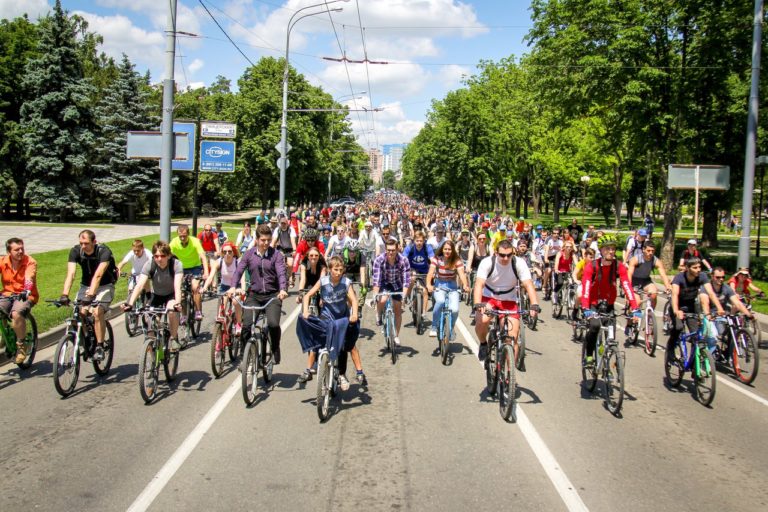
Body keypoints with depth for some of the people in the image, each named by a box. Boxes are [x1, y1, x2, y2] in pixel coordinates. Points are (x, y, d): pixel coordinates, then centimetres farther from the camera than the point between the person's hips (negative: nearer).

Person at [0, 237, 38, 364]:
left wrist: (26, 291, -49)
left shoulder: (30, 262, -12)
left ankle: (21, 345, -12)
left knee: (16, 313, -33)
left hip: (26, 296, -4)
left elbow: (29, 279, -28)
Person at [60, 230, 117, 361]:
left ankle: (100, 347, -17)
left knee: (98, 312, -26)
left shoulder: (104, 251, -24)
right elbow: (70, 274, -24)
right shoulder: (76, 251, -13)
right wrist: (64, 294, -38)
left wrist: (91, 294, -49)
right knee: (80, 313, -14)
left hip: (105, 286, -4)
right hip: (86, 285, 4)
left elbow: (98, 275, -36)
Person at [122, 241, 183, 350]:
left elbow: (177, 286, -39)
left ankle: (174, 338, -8)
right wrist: (130, 303, -46)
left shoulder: (176, 264, -27)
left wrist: (177, 303, -57)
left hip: (172, 295, -2)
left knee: (172, 310, -32)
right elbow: (139, 285, -32)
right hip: (156, 295, 2)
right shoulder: (149, 265, -22)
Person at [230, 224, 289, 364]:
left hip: (273, 295, -2)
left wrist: (283, 289, -32)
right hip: (254, 295, 2)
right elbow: (239, 271, -4)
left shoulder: (276, 255, -2)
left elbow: (281, 273, -13)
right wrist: (233, 287, -22)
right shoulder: (249, 254, 3)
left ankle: (275, 352, 4)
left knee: (273, 324, -22)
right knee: (246, 325, -13)